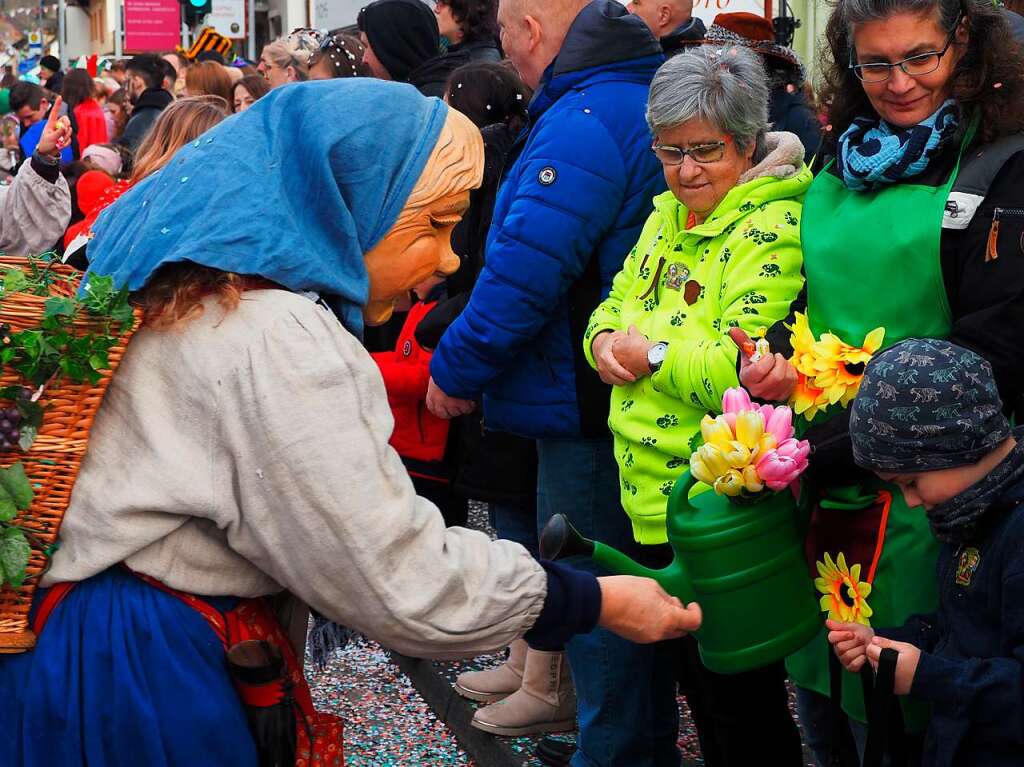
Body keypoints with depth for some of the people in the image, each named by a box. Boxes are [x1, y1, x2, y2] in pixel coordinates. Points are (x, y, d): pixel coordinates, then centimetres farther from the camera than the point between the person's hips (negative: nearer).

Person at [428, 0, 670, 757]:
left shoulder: (581, 123, -20)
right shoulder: (648, 96, 11)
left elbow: (525, 272, -26)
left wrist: (455, 369, -12)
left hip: (584, 405, -9)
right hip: (633, 401, 10)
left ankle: (614, 748, 12)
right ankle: (638, 736, 32)